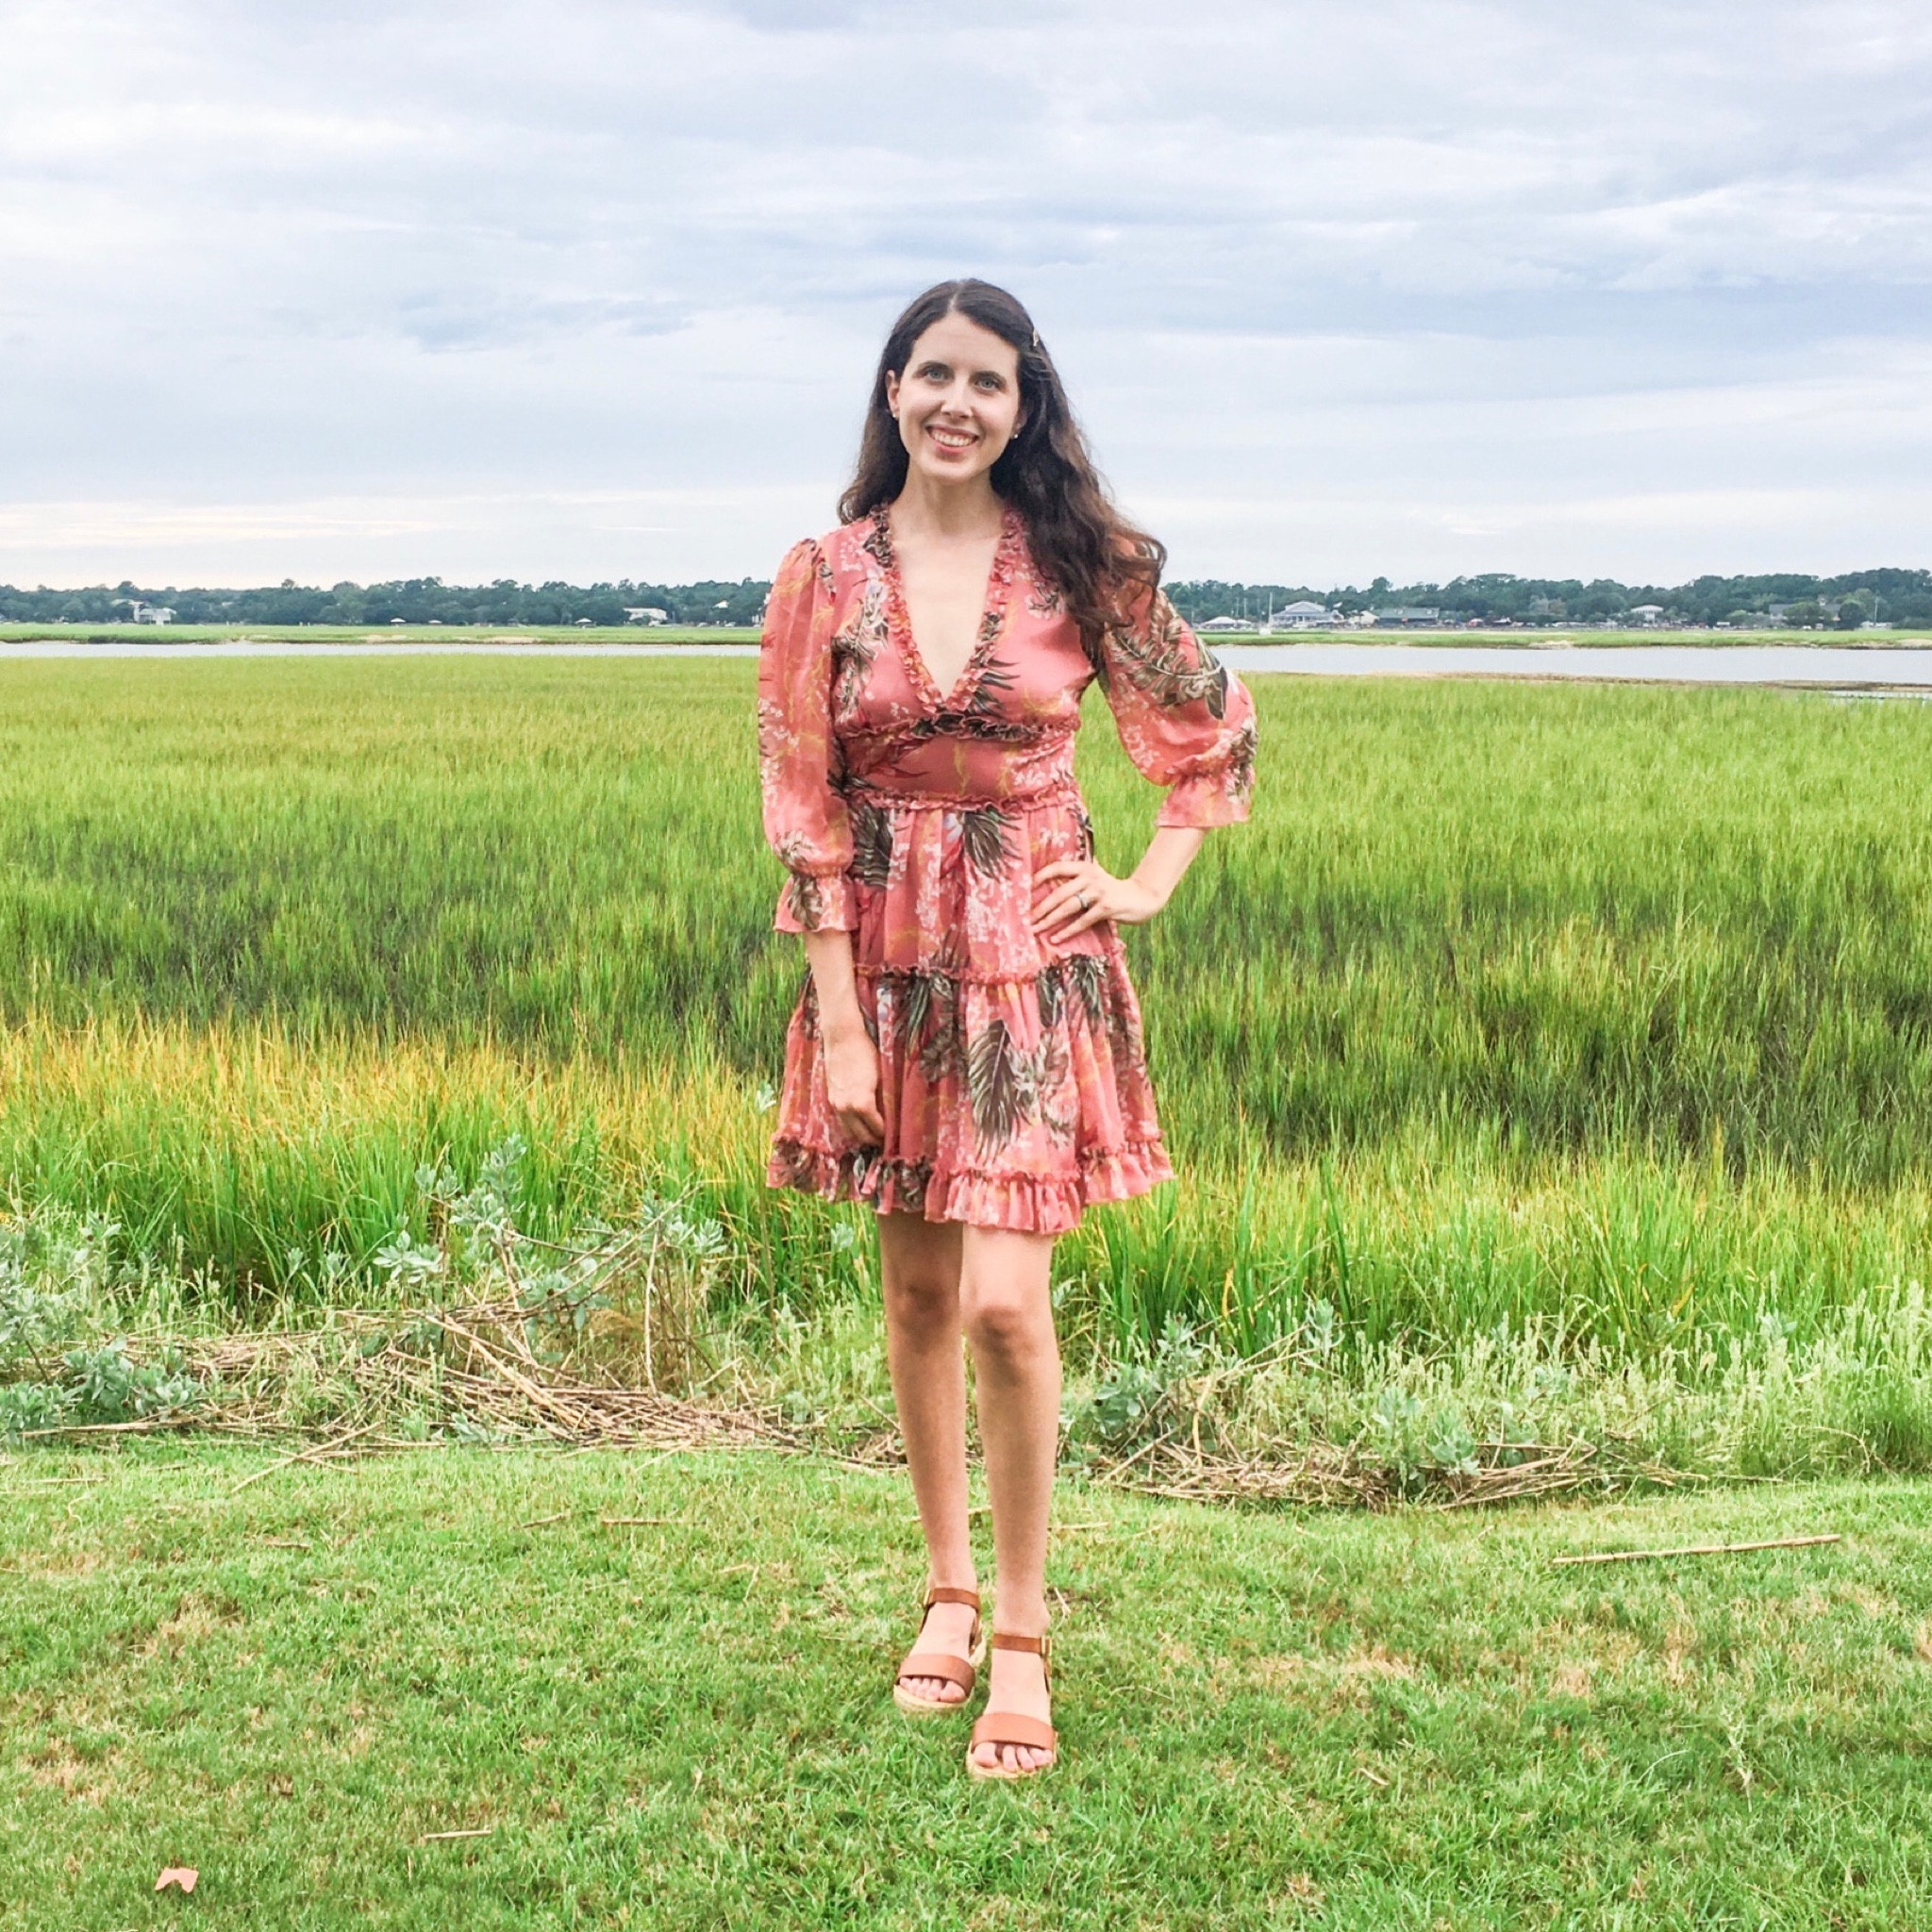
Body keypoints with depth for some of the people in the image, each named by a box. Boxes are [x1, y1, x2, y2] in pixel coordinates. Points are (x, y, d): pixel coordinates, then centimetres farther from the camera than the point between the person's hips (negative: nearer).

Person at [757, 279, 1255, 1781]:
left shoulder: (1082, 568, -1)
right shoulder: (827, 577, -1)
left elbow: (1215, 725, 12)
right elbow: (800, 801, -3)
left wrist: (1157, 881, 3)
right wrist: (837, 1020, -7)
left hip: (1036, 954, -2)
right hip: (885, 960, 2)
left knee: (1004, 1302, -9)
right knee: (916, 1288, 12)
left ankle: (1024, 1635, 6)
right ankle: (949, 1584, 30)